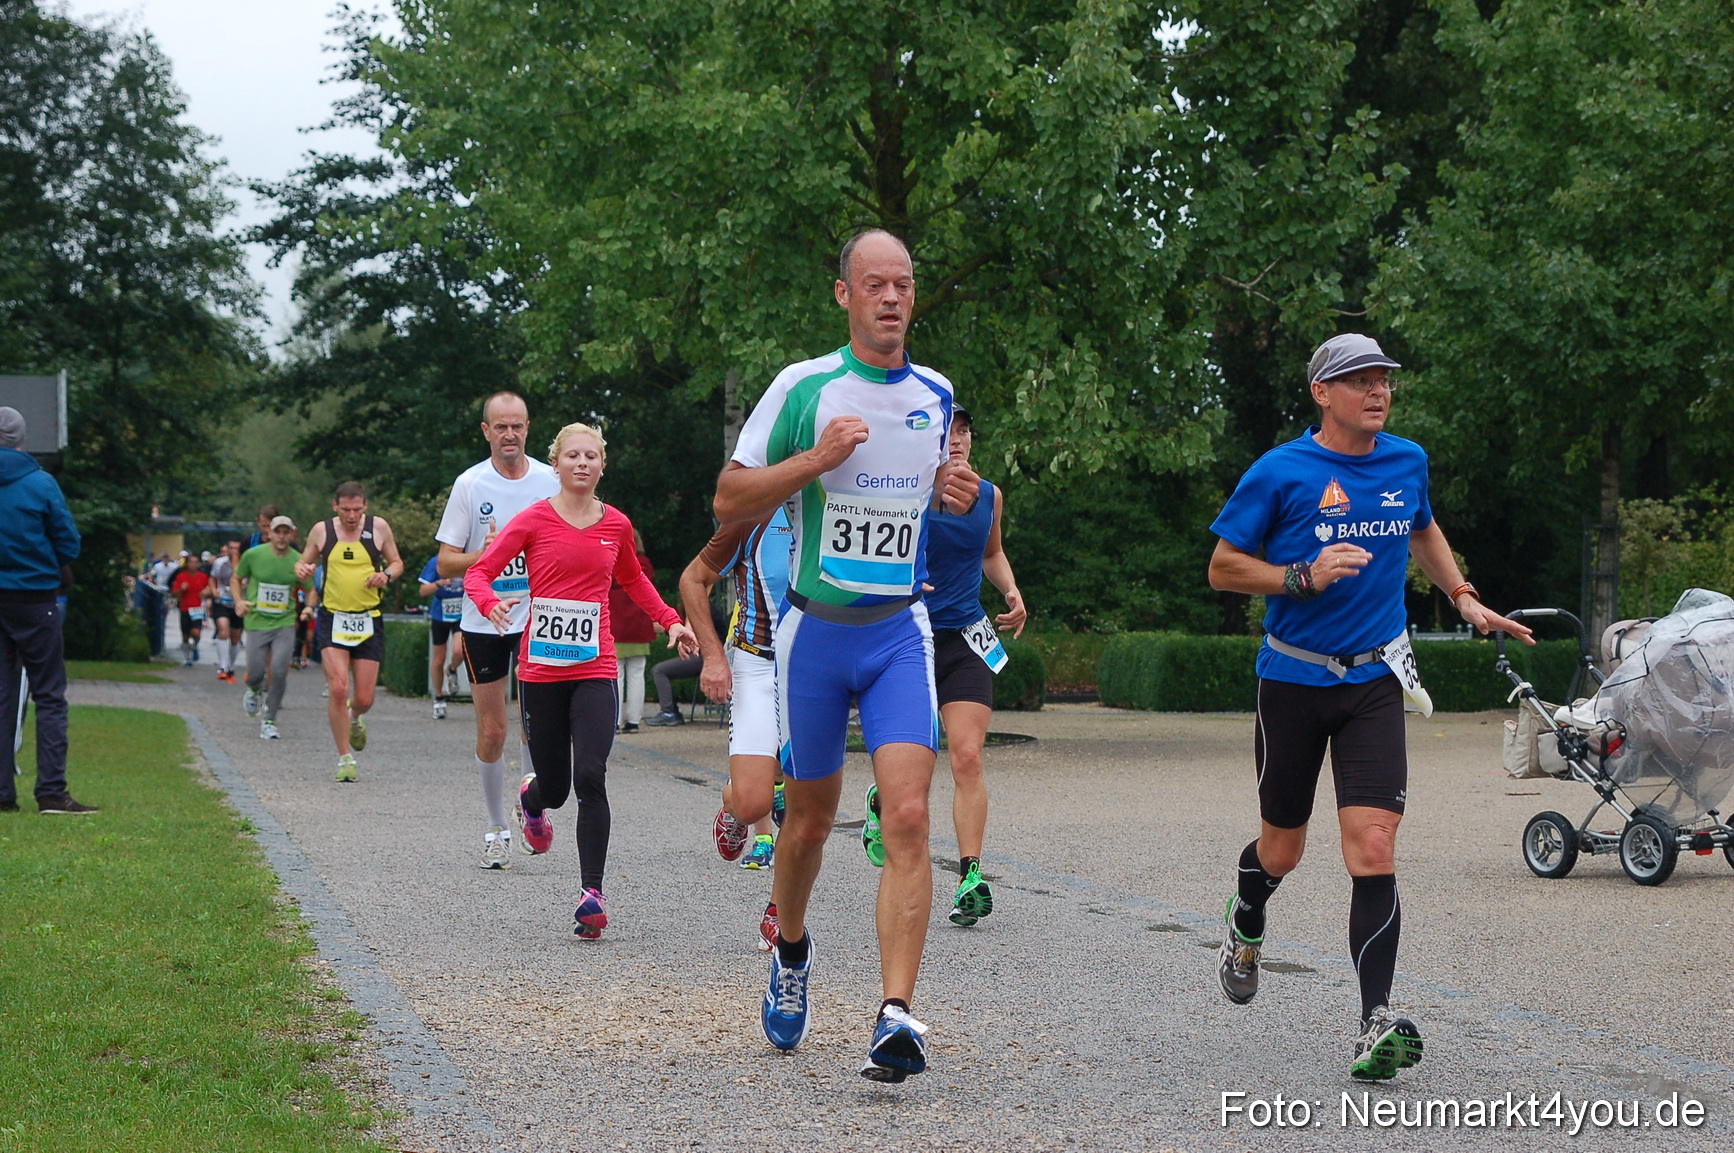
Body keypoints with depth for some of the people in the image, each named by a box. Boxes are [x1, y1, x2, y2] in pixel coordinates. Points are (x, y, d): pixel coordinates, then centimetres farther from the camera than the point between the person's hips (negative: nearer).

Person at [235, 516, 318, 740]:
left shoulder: (298, 561, -2)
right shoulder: (253, 555, -4)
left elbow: (311, 590, 11)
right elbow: (236, 579, 11)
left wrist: (310, 606, -9)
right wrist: (238, 601, -6)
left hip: (285, 623, 0)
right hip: (257, 622, 0)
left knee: (279, 673, -10)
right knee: (256, 673, -2)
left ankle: (269, 721, 7)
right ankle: (253, 691, 37)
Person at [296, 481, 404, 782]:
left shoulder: (379, 527, 1)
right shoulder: (321, 530, 1)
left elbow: (397, 563, 12)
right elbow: (303, 563, 12)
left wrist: (387, 574, -11)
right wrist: (302, 570, -12)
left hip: (369, 621, 1)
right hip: (333, 618, -1)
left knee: (364, 698, 2)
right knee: (338, 688, -16)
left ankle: (355, 717, 41)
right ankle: (345, 758, -3)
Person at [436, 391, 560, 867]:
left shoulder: (550, 481, 3)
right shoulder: (469, 485, -2)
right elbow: (445, 563, -1)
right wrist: (483, 555, -19)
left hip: (539, 617, 0)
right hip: (483, 621, 0)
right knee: (491, 731, 4)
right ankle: (496, 829, 18)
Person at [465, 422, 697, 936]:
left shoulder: (616, 525, 8)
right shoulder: (534, 521, -1)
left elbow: (632, 579, 27)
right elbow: (478, 572, -2)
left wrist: (671, 622, 19)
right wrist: (491, 605, -23)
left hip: (594, 670, 1)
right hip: (540, 669, -1)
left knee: (590, 778, -15)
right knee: (555, 786, 6)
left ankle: (593, 892, -12)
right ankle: (532, 799, 46)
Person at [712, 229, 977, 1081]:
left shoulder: (936, 394, 8)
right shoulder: (803, 387, -5)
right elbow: (729, 501, -5)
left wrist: (951, 491, 3)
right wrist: (816, 459, -19)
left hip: (900, 630, 2)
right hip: (815, 627, -2)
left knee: (907, 818, -15)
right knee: (809, 820, 10)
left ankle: (895, 1018, -19)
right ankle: (791, 952, 41)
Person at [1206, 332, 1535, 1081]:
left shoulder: (1407, 462, 6)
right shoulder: (1279, 473, -8)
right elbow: (1222, 569, -5)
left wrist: (1463, 597, 20)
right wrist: (1305, 577, -19)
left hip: (1375, 681, 2)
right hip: (1294, 679, -2)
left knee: (1373, 848, -13)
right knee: (1282, 849, 11)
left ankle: (1376, 1025, -16)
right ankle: (1245, 928, 47)